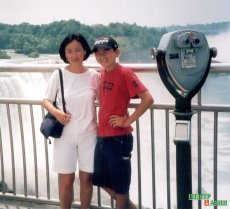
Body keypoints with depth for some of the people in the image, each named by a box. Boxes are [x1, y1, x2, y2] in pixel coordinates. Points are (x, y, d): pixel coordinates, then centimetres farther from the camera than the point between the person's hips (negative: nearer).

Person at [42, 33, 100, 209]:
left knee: (86, 177, 9)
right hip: (65, 135, -1)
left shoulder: (93, 75, -3)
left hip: (88, 135, 1)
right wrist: (55, 112, -18)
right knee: (66, 179, 6)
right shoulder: (58, 75, -5)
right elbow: (46, 100, 2)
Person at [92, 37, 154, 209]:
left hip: (119, 138, -8)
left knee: (120, 187, 6)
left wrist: (127, 121, -17)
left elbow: (148, 99, -22)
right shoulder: (102, 73, 8)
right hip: (102, 137, 8)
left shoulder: (124, 73, -14)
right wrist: (101, 121, 12)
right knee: (103, 182, 20)